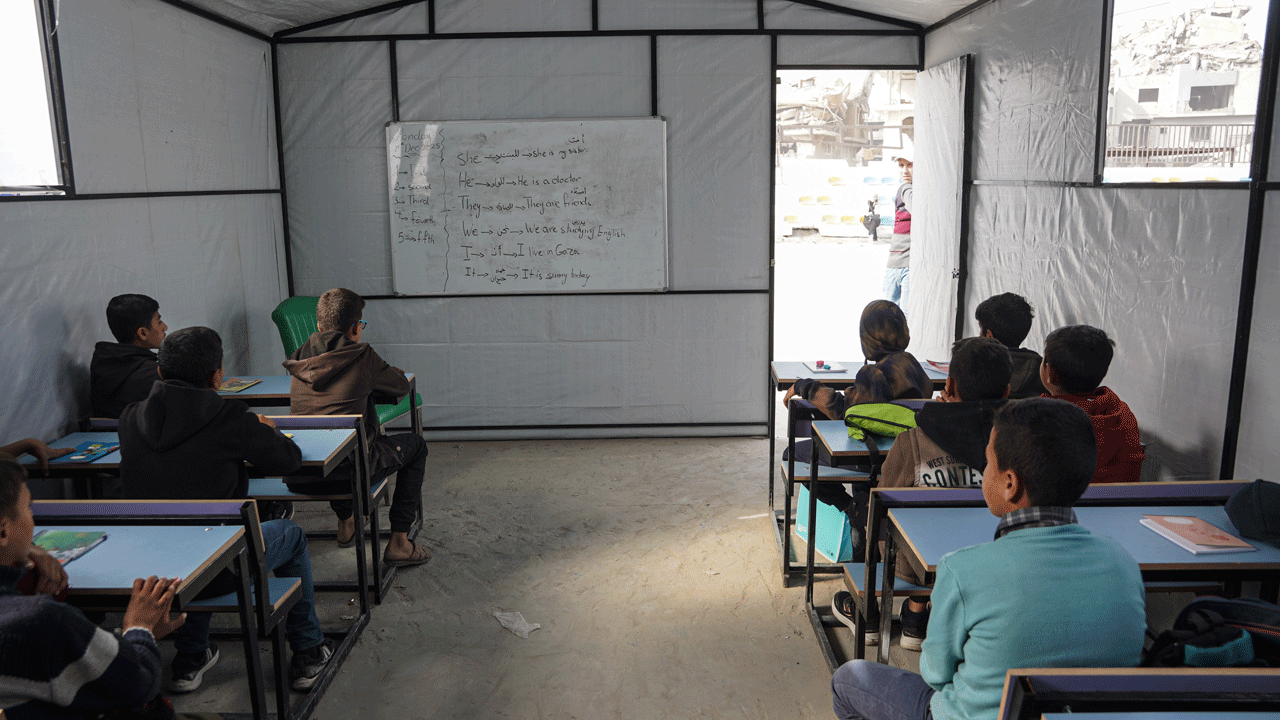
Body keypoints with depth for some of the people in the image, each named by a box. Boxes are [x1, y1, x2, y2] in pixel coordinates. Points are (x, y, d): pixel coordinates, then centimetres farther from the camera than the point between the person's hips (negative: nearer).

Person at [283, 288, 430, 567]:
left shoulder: (300, 360, 8)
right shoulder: (362, 356, -8)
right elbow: (402, 387, 6)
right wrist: (387, 373, 27)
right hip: (350, 470, -6)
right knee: (415, 445, 19)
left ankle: (346, 523, 52)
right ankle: (398, 542, 15)